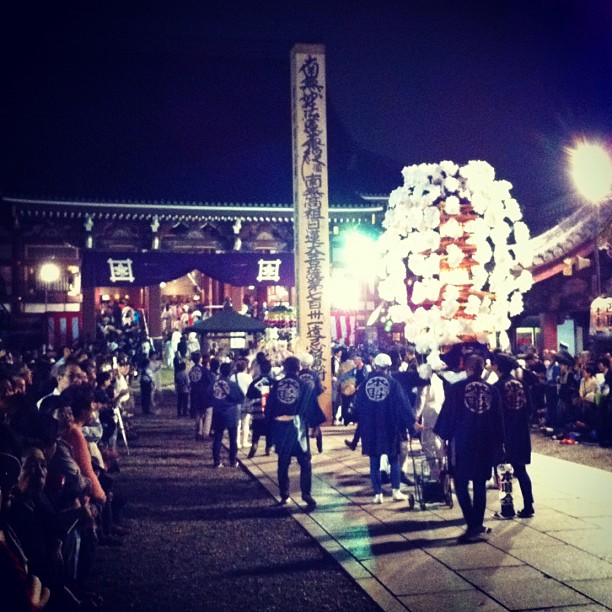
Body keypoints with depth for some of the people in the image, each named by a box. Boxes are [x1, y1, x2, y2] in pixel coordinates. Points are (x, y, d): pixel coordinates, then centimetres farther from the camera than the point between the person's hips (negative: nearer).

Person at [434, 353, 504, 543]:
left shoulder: (456, 388, -8)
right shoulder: (491, 390, 1)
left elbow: (447, 415, -6)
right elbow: (498, 420, 7)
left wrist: (444, 435, 7)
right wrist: (499, 442, 15)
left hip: (462, 443, -3)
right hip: (485, 444, 3)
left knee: (461, 485, 2)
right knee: (480, 485, 14)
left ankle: (473, 526, -9)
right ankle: (478, 525, 17)